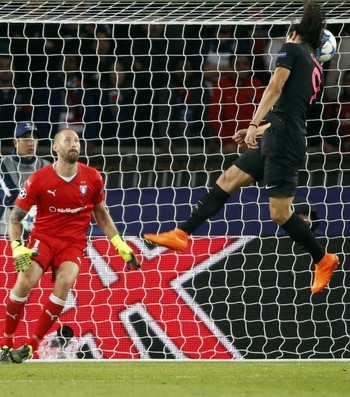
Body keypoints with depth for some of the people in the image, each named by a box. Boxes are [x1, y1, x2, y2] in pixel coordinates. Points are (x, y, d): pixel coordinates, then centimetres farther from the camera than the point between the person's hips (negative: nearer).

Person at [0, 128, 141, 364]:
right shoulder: (38, 180, -7)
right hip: (43, 238, -1)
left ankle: (31, 346, -19)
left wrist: (120, 246, 8)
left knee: (64, 282, -28)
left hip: (74, 243, 1)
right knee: (25, 282, -26)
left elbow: (102, 214, 15)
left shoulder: (92, 178, 0)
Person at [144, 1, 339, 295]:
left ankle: (324, 259, 6)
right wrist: (260, 130, 34)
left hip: (283, 138, -10)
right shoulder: (316, 70, 21)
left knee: (280, 213, -7)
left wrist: (254, 125, -20)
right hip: (275, 140, 10)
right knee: (228, 180, 11)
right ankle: (182, 234, 12)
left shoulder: (292, 50, -1)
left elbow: (275, 87, -15)